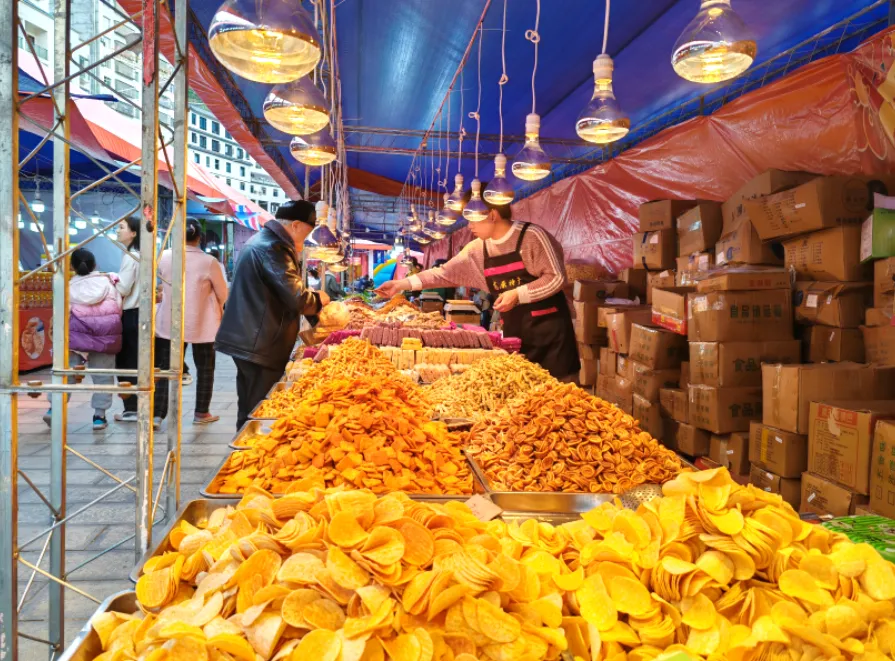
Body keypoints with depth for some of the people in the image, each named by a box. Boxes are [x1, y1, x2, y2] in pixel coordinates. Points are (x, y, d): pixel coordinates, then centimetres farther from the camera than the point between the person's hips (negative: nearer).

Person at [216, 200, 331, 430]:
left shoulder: (260, 241, 17)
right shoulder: (273, 247, -18)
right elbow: (296, 298, -21)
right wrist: (318, 298, -1)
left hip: (247, 340, 10)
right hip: (260, 345, -10)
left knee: (249, 410, 17)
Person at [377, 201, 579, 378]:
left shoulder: (531, 236, -12)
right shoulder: (477, 250, 6)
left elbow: (557, 277, -13)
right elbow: (447, 273, 7)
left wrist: (518, 294, -21)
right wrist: (403, 284, 0)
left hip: (548, 326, -6)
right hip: (514, 330, 6)